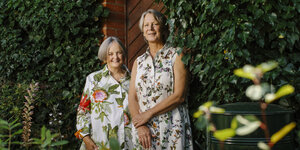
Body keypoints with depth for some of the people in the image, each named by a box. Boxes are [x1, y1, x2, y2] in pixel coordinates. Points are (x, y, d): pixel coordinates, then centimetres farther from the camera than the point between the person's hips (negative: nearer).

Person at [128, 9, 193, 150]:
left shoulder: (176, 56, -1)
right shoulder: (139, 62, 12)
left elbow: (179, 95, -10)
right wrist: (140, 126, -11)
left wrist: (148, 114, -12)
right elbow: (132, 97, 4)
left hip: (171, 130, -3)